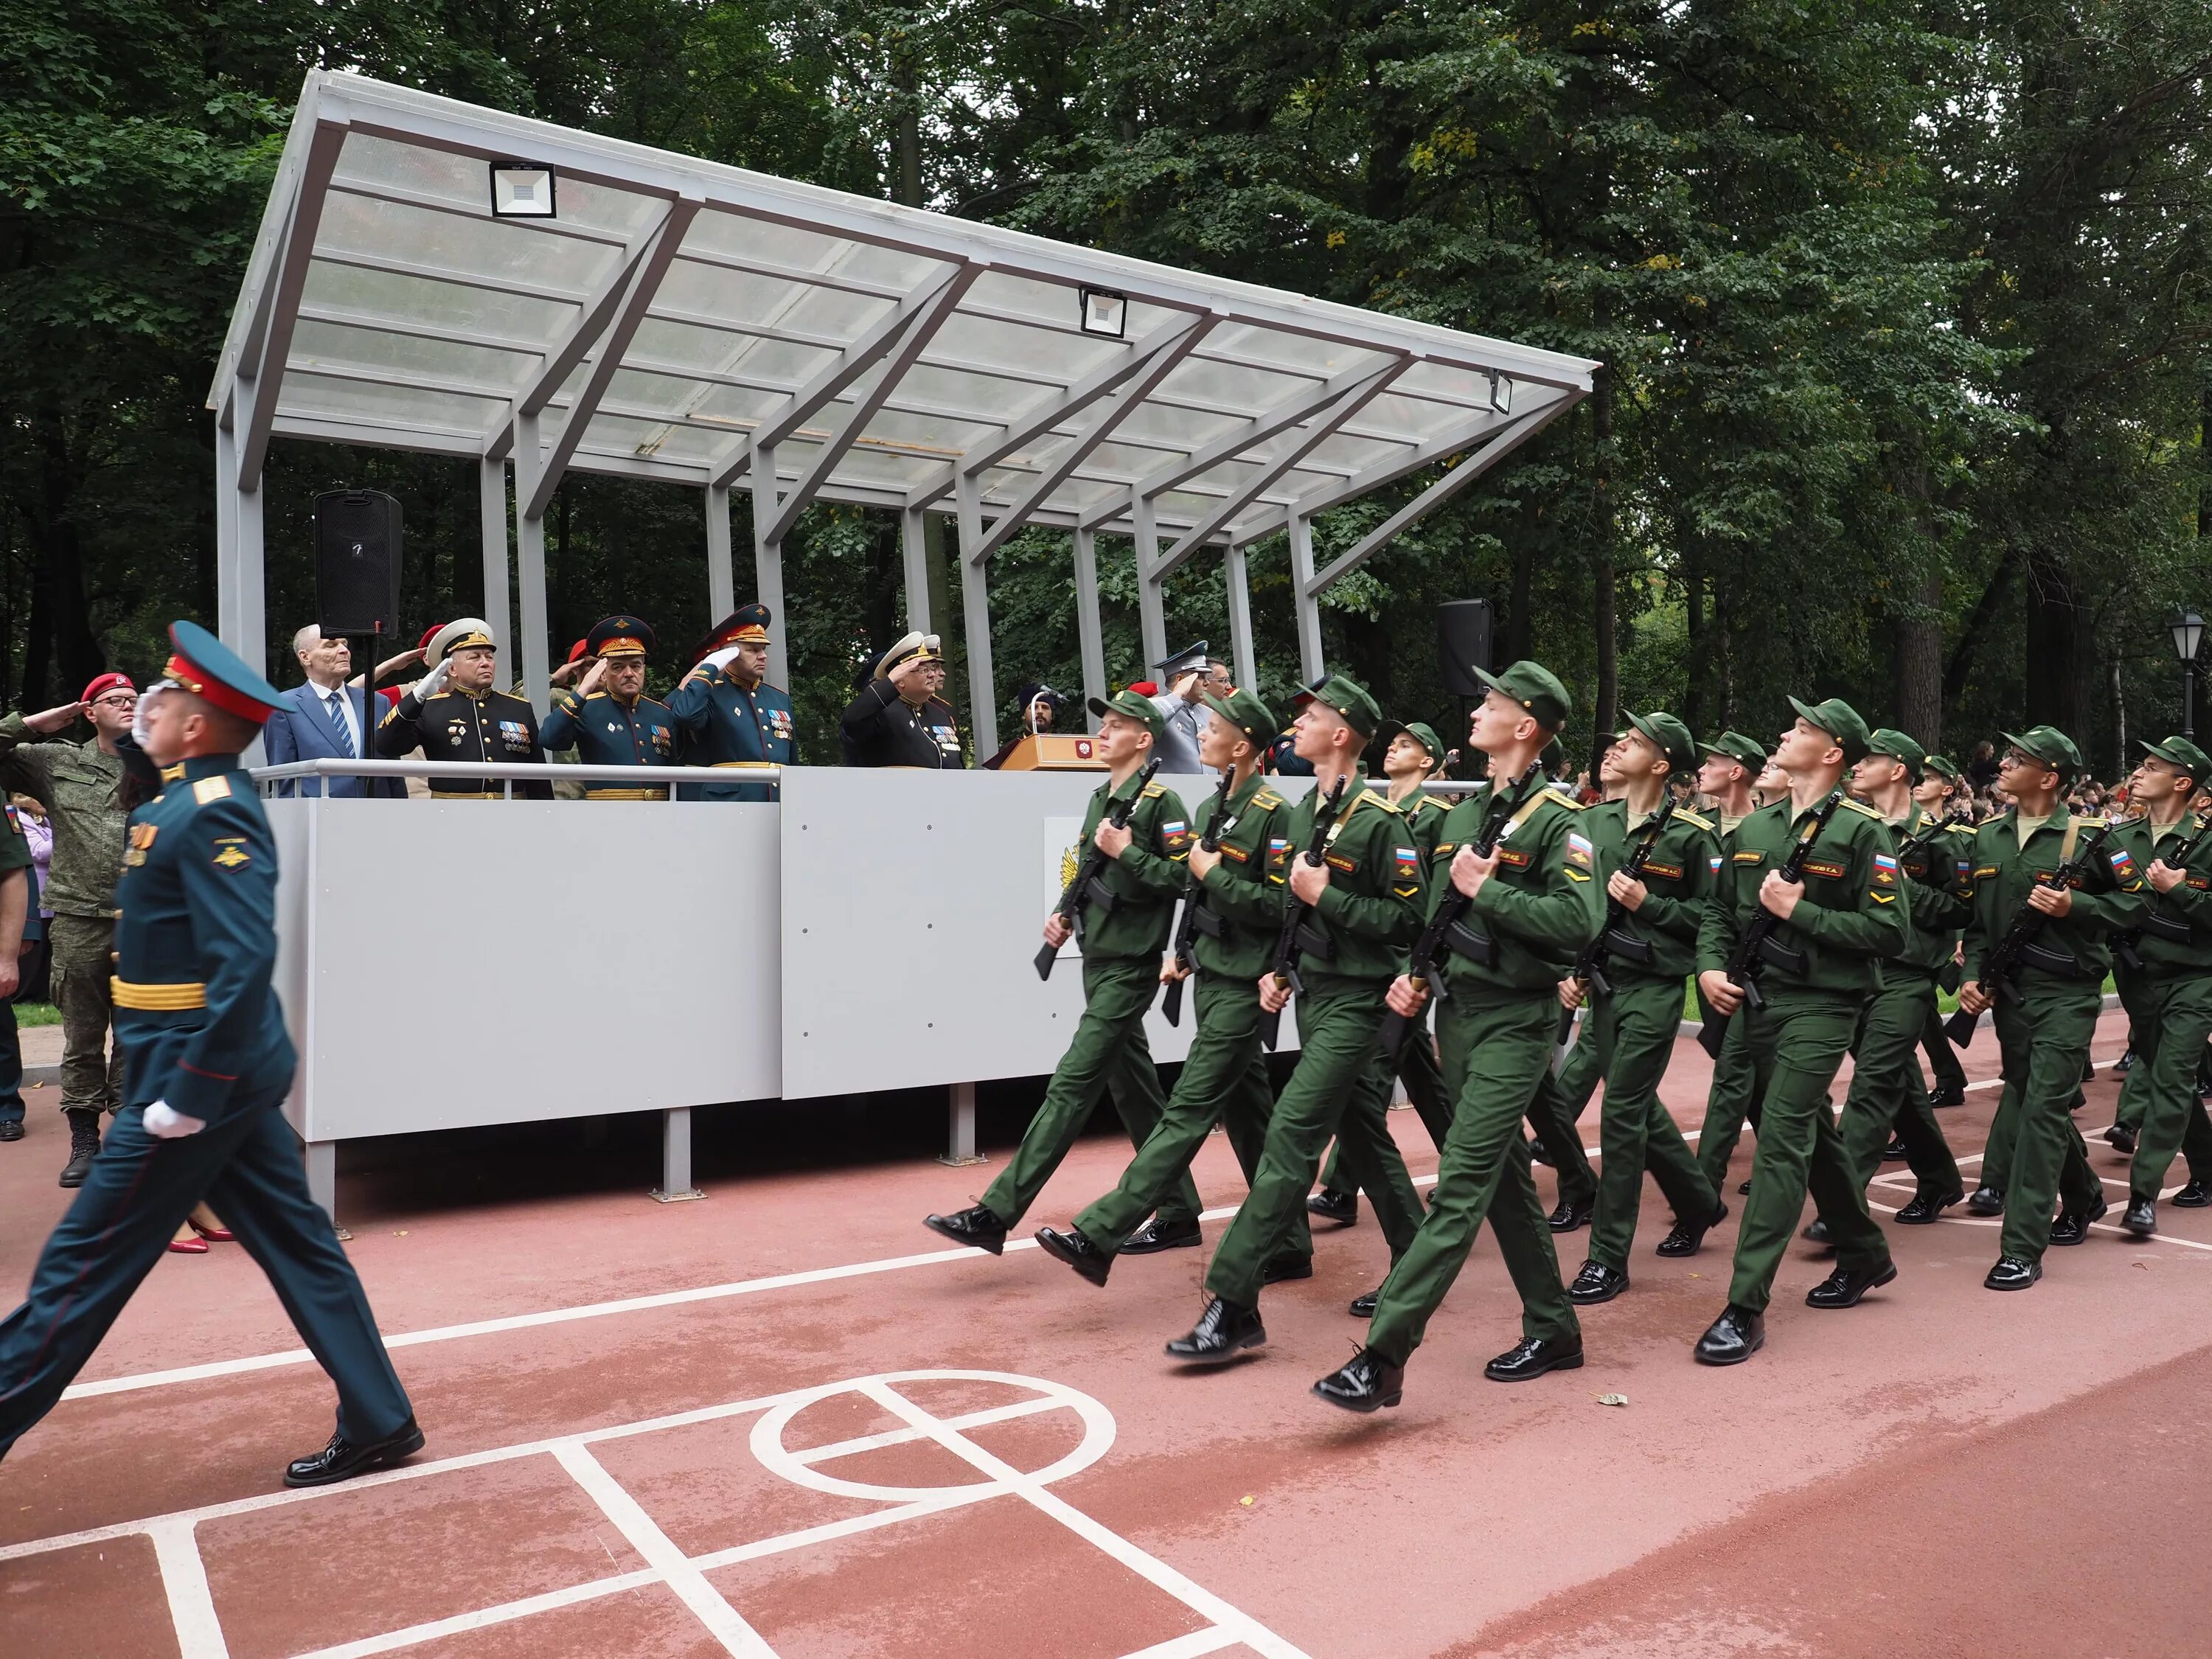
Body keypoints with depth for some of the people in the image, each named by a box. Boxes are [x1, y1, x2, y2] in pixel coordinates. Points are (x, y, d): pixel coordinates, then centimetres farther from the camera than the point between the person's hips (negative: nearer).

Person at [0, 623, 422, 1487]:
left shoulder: (213, 815, -19)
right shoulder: (191, 799, 12)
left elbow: (246, 960, -27)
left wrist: (189, 1095, -24)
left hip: (198, 1072, -10)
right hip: (234, 1071, 10)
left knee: (83, 1263, 3)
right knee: (297, 1244, 12)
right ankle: (378, 1424, 19)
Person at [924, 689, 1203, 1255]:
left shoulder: (1161, 803, -10)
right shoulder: (1100, 799, 15)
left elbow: (1184, 880, -15)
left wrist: (1126, 852, -18)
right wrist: (1066, 916, 7)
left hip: (1129, 969, -9)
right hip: (1098, 960, 9)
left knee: (1071, 1086, -9)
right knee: (1136, 1093, 12)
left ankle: (996, 1213, -9)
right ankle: (1180, 1215, 22)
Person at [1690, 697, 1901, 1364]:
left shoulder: (1860, 831, -9)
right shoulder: (1754, 828, 10)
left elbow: (1887, 933, -14)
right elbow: (1719, 909, 17)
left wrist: (1798, 912, -17)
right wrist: (1710, 965, -1)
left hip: (1819, 1007, -7)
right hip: (1757, 1003, 7)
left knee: (1781, 1144, -12)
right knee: (1811, 1135, 19)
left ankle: (1746, 1307, -9)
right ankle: (1866, 1255, 40)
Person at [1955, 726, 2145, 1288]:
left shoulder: (2086, 836, -7)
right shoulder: (1988, 838, 8)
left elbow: (2136, 900, -2)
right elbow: (1975, 916, 14)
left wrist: (2074, 906, -17)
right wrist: (1972, 975, 2)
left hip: (2066, 995, -6)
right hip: (2008, 992, 6)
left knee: (2043, 1109, -11)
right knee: (2028, 1103, 17)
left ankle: (2022, 1249, -8)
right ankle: (2084, 1196, 44)